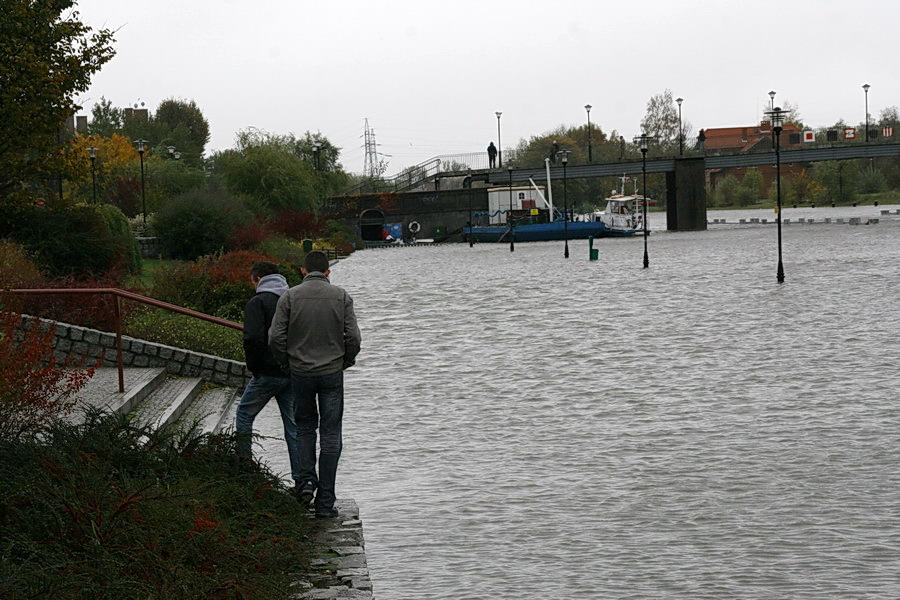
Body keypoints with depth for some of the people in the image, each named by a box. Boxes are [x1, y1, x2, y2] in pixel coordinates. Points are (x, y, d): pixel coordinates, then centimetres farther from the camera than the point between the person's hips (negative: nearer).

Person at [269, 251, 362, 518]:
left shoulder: (290, 297, -5)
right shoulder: (341, 296, -3)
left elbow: (276, 338, -9)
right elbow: (353, 337, -8)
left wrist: (286, 363, 9)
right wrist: (346, 362, 10)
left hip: (300, 374, 0)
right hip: (332, 374, 0)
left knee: (305, 426, 21)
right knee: (330, 435, 5)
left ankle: (307, 480, 4)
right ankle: (325, 501, 4)